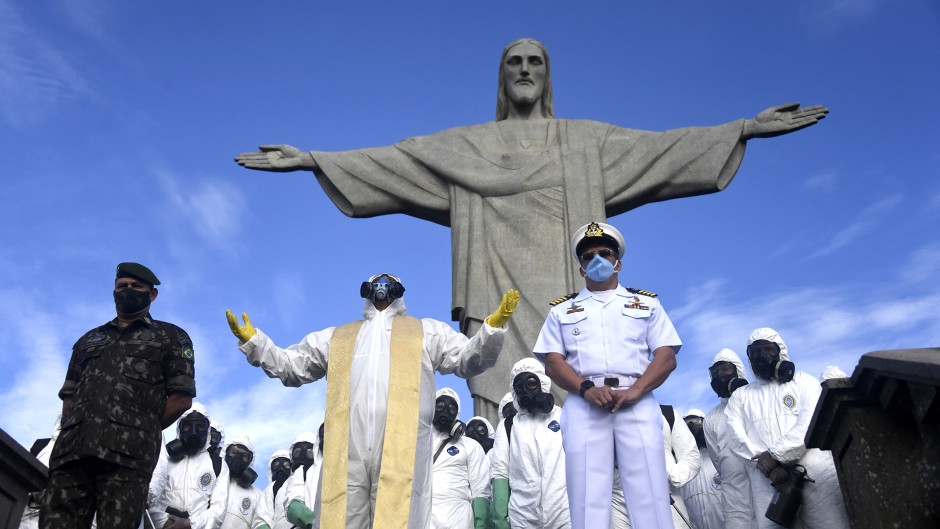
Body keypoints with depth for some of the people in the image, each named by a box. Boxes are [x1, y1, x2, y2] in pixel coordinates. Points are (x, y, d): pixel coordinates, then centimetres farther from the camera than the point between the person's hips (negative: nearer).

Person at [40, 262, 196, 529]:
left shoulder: (171, 337, 18)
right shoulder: (89, 339, 32)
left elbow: (181, 399, 8)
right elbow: (68, 398, 26)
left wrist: (142, 432, 3)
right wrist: (78, 429, 8)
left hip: (127, 456, -4)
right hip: (72, 449, 4)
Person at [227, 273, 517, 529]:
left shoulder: (428, 332, 27)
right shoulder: (334, 338, 31)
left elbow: (469, 359, 18)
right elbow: (289, 365, 31)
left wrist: (494, 325, 1)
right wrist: (251, 340, 18)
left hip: (401, 454, -1)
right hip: (344, 456, 2)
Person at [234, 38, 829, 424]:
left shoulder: (584, 139, 18)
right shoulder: (467, 145, 18)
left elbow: (659, 147, 10)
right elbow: (389, 160, 13)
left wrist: (746, 128, 2)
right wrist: (312, 158, 5)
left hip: (564, 297, 0)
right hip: (498, 295, 0)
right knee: (501, 422, -9)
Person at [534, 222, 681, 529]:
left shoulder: (646, 304, 20)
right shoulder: (562, 310, 21)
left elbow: (666, 356, 8)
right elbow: (553, 362, 8)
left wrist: (634, 391, -11)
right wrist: (587, 389, -11)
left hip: (637, 406, 0)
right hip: (584, 407, 0)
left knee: (650, 501, -9)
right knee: (588, 502, -6)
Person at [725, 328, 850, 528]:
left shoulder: (804, 381, 17)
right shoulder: (740, 396, 23)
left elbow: (810, 423, -2)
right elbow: (736, 437, 6)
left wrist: (775, 455, -11)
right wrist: (769, 466, -10)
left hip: (816, 474, -1)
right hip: (768, 484, 1)